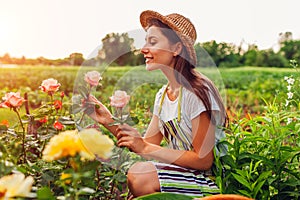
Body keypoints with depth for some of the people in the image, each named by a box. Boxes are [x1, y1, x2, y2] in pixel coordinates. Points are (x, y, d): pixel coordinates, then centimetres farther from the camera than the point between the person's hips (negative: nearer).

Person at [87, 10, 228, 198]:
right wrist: (109, 122, -6)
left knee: (138, 175, -24)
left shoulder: (196, 92, -19)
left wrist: (145, 148, -22)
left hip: (211, 178, -7)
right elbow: (147, 145, 4)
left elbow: (203, 160, -19)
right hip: (181, 173, 7)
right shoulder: (163, 95, 6)